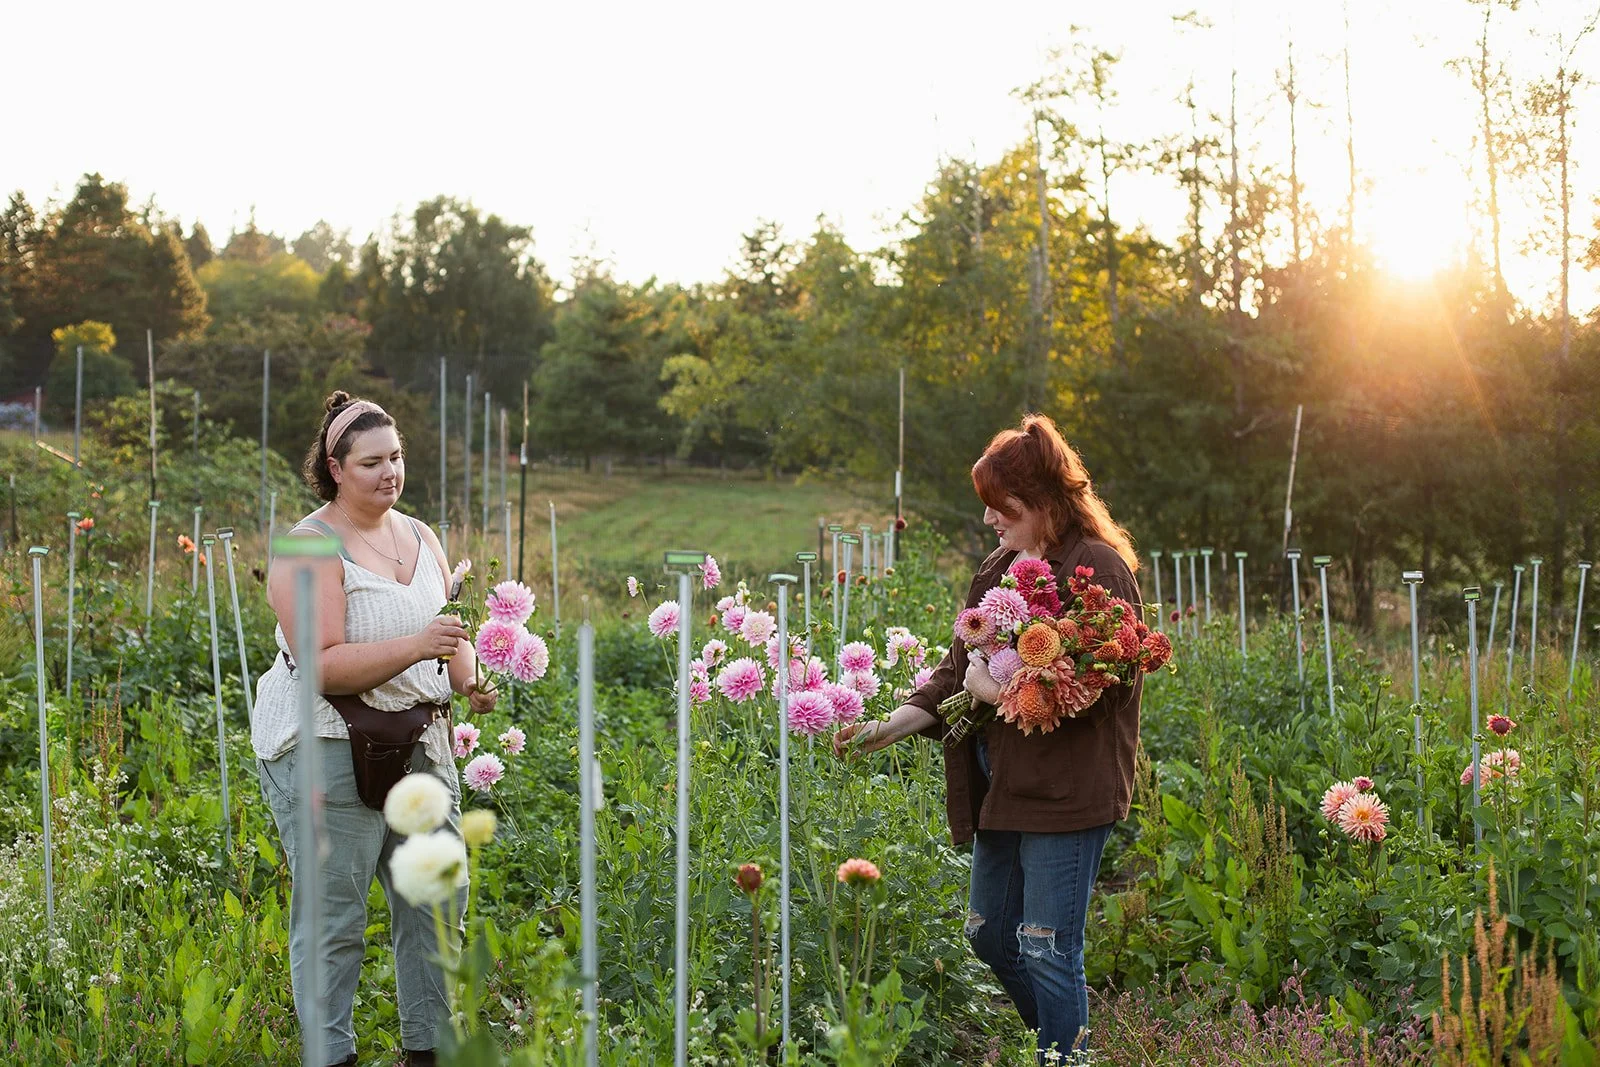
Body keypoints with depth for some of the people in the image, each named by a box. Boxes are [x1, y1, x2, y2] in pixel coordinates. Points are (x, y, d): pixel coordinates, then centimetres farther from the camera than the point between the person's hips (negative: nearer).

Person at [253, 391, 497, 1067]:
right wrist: (414, 647, -30)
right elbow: (324, 666, -20)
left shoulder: (419, 537, 12)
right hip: (329, 753, -7)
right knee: (332, 919, -3)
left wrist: (471, 683, -2)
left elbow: (451, 637, 20)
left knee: (436, 902, 10)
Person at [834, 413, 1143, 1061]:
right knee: (989, 934, 17)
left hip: (1065, 791, -9)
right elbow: (961, 669, 12)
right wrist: (891, 727, 1)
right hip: (1001, 785, 9)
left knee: (1047, 949, -4)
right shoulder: (1001, 568, 12)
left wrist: (1004, 690, -17)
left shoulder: (1096, 568, -13)